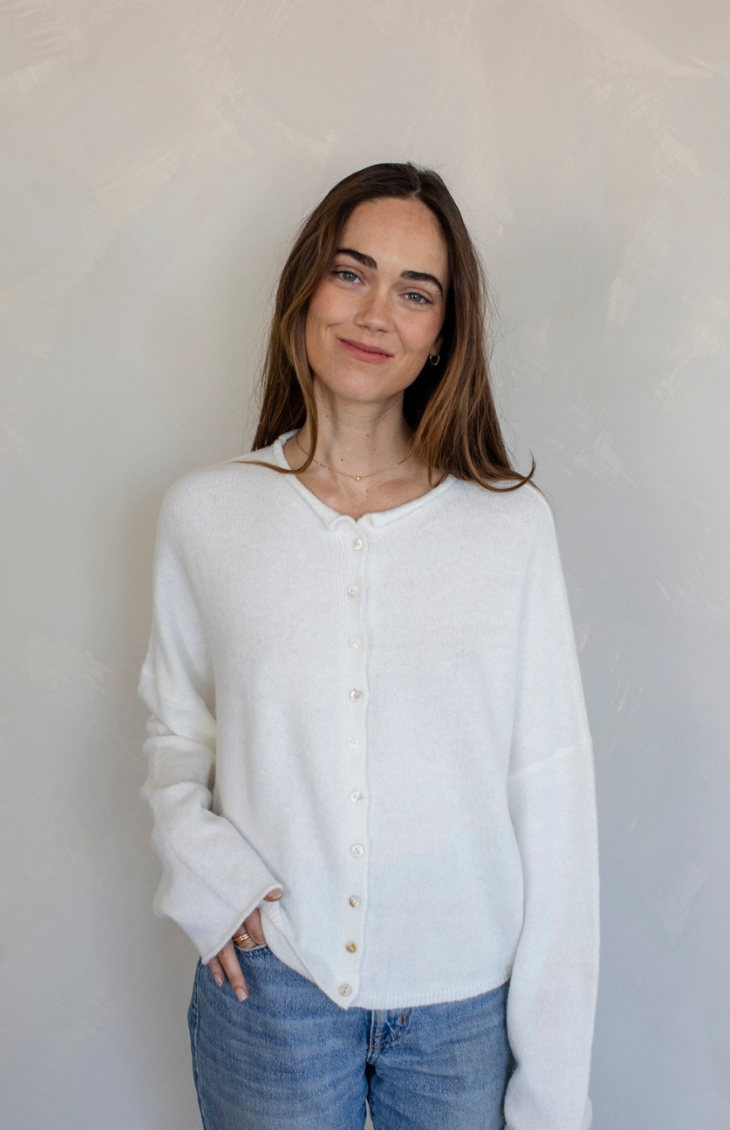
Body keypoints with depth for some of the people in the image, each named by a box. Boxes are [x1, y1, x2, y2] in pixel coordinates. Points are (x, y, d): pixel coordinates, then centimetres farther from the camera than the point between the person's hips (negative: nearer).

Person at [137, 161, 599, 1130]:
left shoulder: (514, 524, -8)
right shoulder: (203, 514, -4)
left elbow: (554, 796, -7)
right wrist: (197, 863, -11)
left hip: (469, 1002, 0)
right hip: (271, 987, 1)